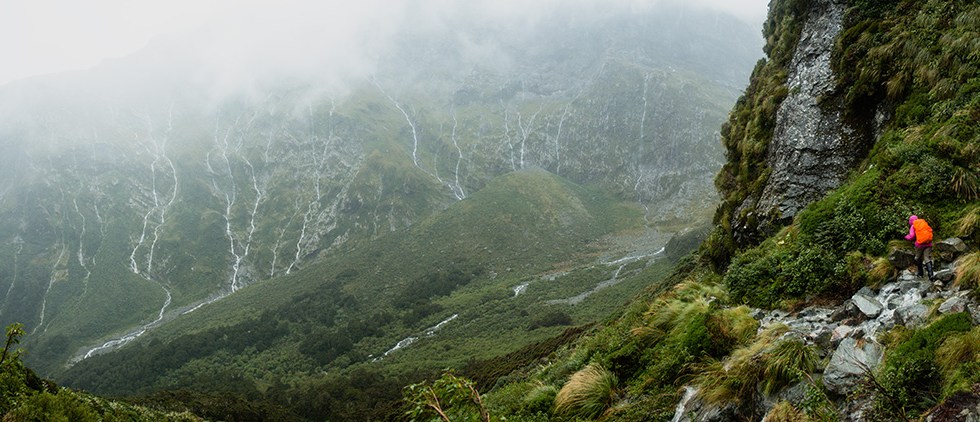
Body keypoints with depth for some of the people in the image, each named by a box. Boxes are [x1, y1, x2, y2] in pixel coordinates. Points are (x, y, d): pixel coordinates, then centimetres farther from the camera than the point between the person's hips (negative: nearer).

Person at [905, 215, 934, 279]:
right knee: (928, 259, -2)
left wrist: (906, 237, 14)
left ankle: (920, 273, 21)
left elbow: (911, 236, -6)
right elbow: (930, 230, 14)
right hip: (928, 243, 3)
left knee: (918, 259, 15)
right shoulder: (925, 223, 16)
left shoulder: (913, 226, 3)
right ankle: (931, 274, -16)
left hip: (920, 244, -3)